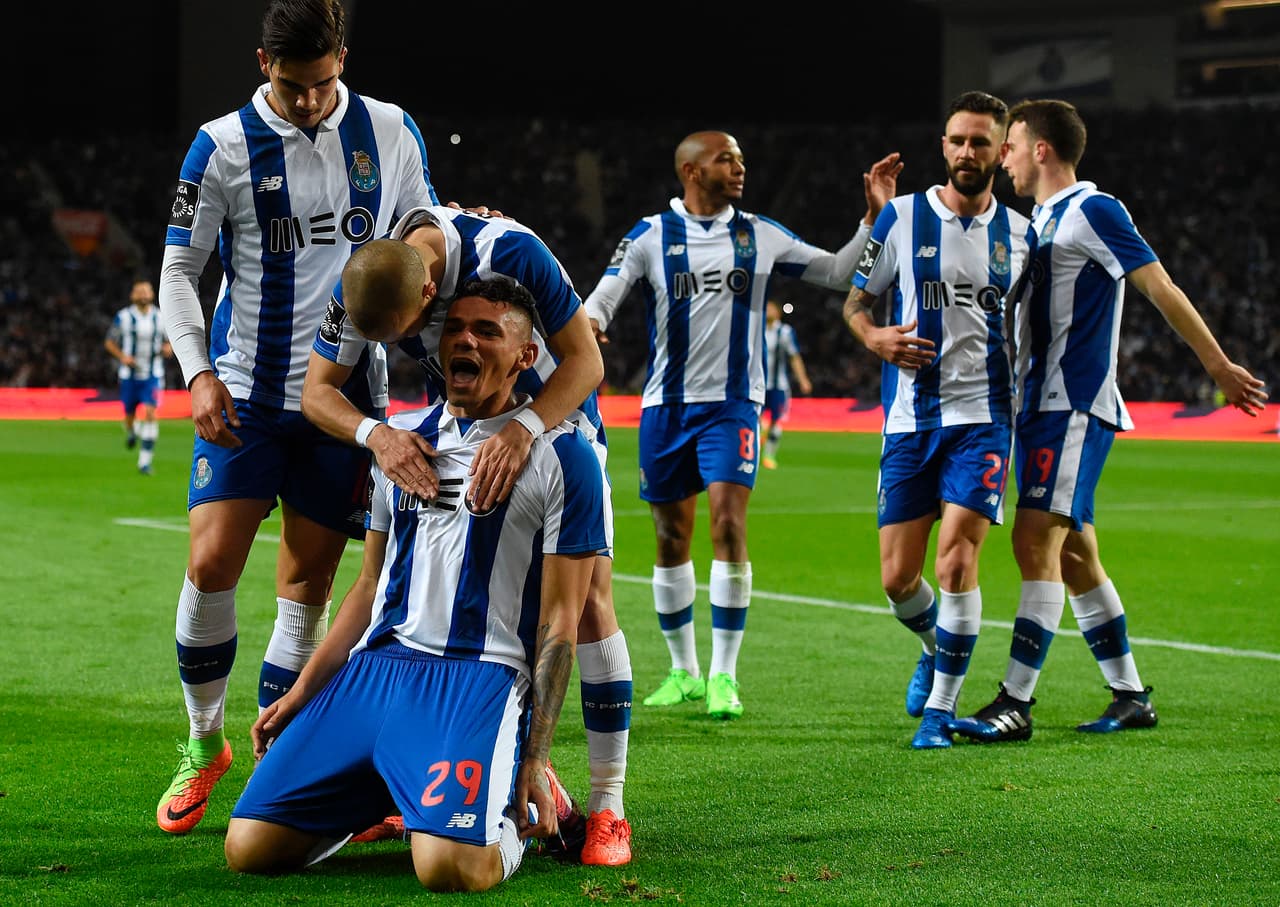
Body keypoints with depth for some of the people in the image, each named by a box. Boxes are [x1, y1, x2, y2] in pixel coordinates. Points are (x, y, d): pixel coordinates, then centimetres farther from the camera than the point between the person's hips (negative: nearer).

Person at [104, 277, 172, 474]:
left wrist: (168, 348, -8)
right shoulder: (123, 317, -4)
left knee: (150, 414, -15)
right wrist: (122, 357, -13)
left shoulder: (161, 318, 2)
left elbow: (168, 341, 15)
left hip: (152, 375, 0)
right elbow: (109, 342, 3)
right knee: (130, 414, 7)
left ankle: (145, 461, -13)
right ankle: (131, 432, 47)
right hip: (129, 374, 0)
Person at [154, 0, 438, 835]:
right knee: (212, 564, -11)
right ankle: (205, 744, 8)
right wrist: (199, 373, -13)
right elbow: (179, 270, -1)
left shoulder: (392, 133, 2)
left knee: (307, 585, 2)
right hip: (246, 392, -1)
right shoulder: (224, 146, -4)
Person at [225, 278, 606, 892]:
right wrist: (301, 692, 15)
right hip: (373, 668, 5)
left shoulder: (561, 455, 0)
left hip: (480, 676, -5)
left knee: (451, 869, -30)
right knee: (250, 849, -9)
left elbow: (558, 619, -2)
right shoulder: (401, 435, 18)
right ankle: (383, 795, 20)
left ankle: (518, 809, 6)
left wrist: (535, 758, -9)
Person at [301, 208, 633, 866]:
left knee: (587, 601, -12)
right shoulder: (363, 284, -21)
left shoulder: (510, 252, -35)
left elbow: (584, 361, -28)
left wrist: (522, 432, -44)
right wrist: (376, 434, -36)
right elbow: (318, 389, -15)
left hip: (554, 416, -4)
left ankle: (607, 806, -9)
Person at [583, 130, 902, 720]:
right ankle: (684, 671, 23)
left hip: (732, 403, -1)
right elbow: (604, 296, -6)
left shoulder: (760, 236, 7)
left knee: (728, 523, -16)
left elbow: (838, 273, 11)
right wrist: (589, 323, -29)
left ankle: (723, 675, -10)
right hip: (666, 405, 1)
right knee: (671, 538, 7)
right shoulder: (651, 236, 2)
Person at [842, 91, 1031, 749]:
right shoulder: (902, 217, 3)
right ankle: (934, 648, 35)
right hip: (910, 417, 1)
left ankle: (941, 707, -3)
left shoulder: (1019, 234, 9)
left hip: (983, 416, 0)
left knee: (956, 559, -15)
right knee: (898, 579, 2)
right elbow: (854, 301, 9)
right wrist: (875, 337, -12)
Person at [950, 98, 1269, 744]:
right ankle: (1130, 696, 18)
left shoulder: (1093, 211, -9)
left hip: (1075, 407, -9)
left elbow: (1160, 288, -11)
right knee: (1074, 556, 10)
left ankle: (1016, 702, -18)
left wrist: (1218, 366, -13)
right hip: (1040, 406, 9)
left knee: (1036, 541, -15)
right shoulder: (1040, 222, 19)